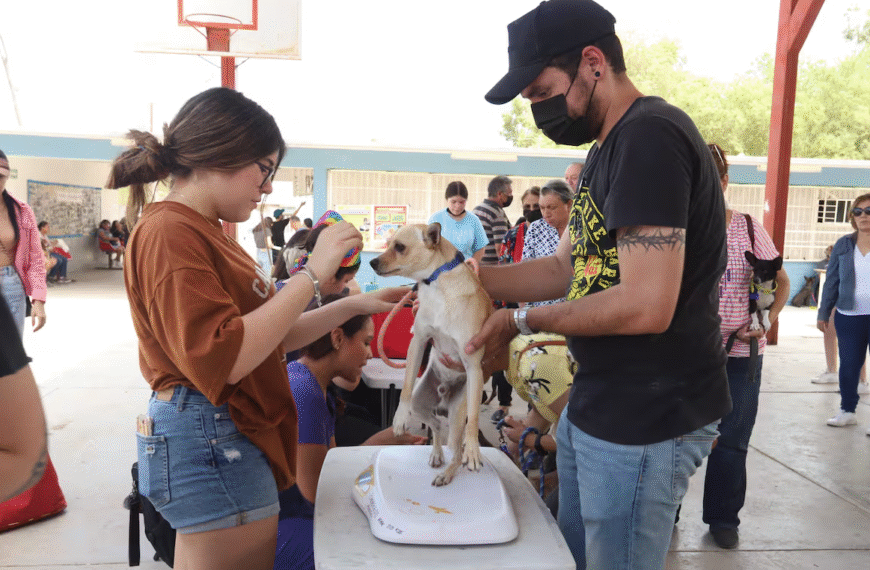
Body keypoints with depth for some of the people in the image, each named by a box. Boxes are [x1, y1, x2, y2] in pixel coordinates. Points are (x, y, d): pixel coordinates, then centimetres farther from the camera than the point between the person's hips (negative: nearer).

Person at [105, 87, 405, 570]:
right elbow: (221, 358, -25)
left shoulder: (203, 232, 14)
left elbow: (267, 335, 16)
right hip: (211, 444, -10)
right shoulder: (171, 232, -15)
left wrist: (353, 306, 10)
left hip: (227, 441, 10)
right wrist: (311, 274, -21)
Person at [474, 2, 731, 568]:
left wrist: (522, 320, -14)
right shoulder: (607, 150, 13)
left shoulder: (651, 136, -19)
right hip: (595, 406, 10)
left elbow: (646, 306, -27)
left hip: (646, 421, -10)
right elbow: (565, 268, 15)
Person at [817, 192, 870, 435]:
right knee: (849, 365, 9)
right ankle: (847, 411, 23)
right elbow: (832, 281, 9)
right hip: (848, 317, 2)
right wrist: (824, 313, 7)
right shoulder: (843, 245, 5)